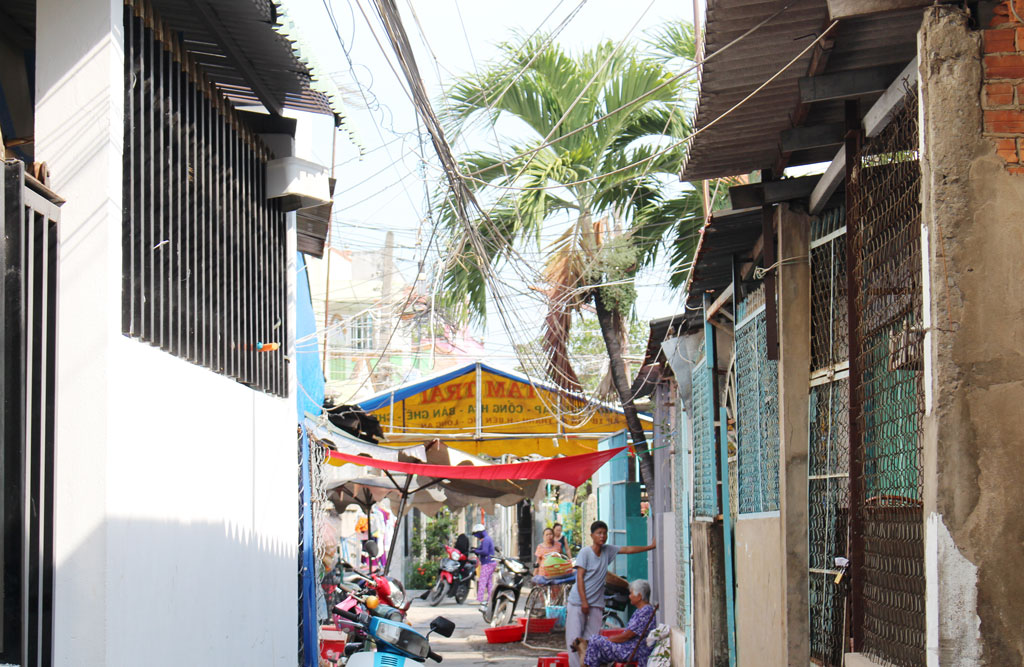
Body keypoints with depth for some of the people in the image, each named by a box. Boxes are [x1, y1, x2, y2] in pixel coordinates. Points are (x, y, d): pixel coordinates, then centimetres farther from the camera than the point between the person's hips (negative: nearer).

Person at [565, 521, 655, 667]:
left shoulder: (607, 550, 8)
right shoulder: (585, 552, -7)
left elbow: (628, 549, 15)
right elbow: (580, 577, -10)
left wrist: (651, 546, 14)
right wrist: (584, 602, -14)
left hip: (596, 604, 5)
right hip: (578, 602, -5)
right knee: (574, 638, -8)